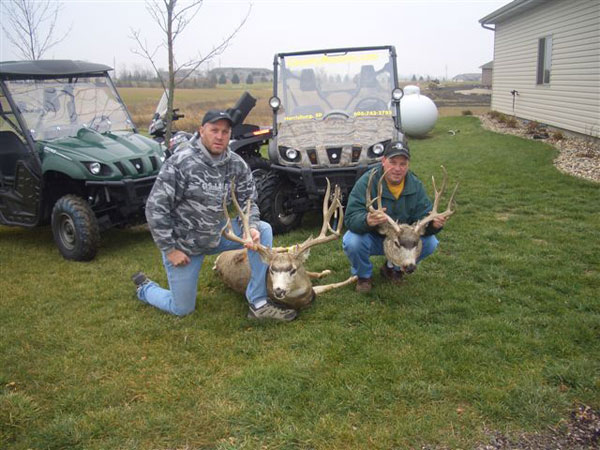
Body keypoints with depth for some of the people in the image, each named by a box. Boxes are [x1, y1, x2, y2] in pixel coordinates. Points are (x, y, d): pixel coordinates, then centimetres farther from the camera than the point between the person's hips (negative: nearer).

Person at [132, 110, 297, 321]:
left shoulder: (236, 164, -8)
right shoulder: (180, 163, -23)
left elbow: (247, 201, 1)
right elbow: (155, 207, -20)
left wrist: (251, 227, -21)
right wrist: (170, 249, -18)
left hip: (217, 233, 5)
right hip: (183, 245, -5)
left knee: (264, 230, -14)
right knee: (182, 309, 5)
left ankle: (258, 303, -8)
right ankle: (144, 287, 38)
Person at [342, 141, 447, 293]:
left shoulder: (416, 185, -9)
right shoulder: (366, 182, -23)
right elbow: (350, 219, -32)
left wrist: (433, 223, -38)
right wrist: (367, 220, -56)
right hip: (372, 238, -3)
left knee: (430, 243, -19)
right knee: (352, 242, -34)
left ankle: (393, 267, 9)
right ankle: (364, 275, 1)